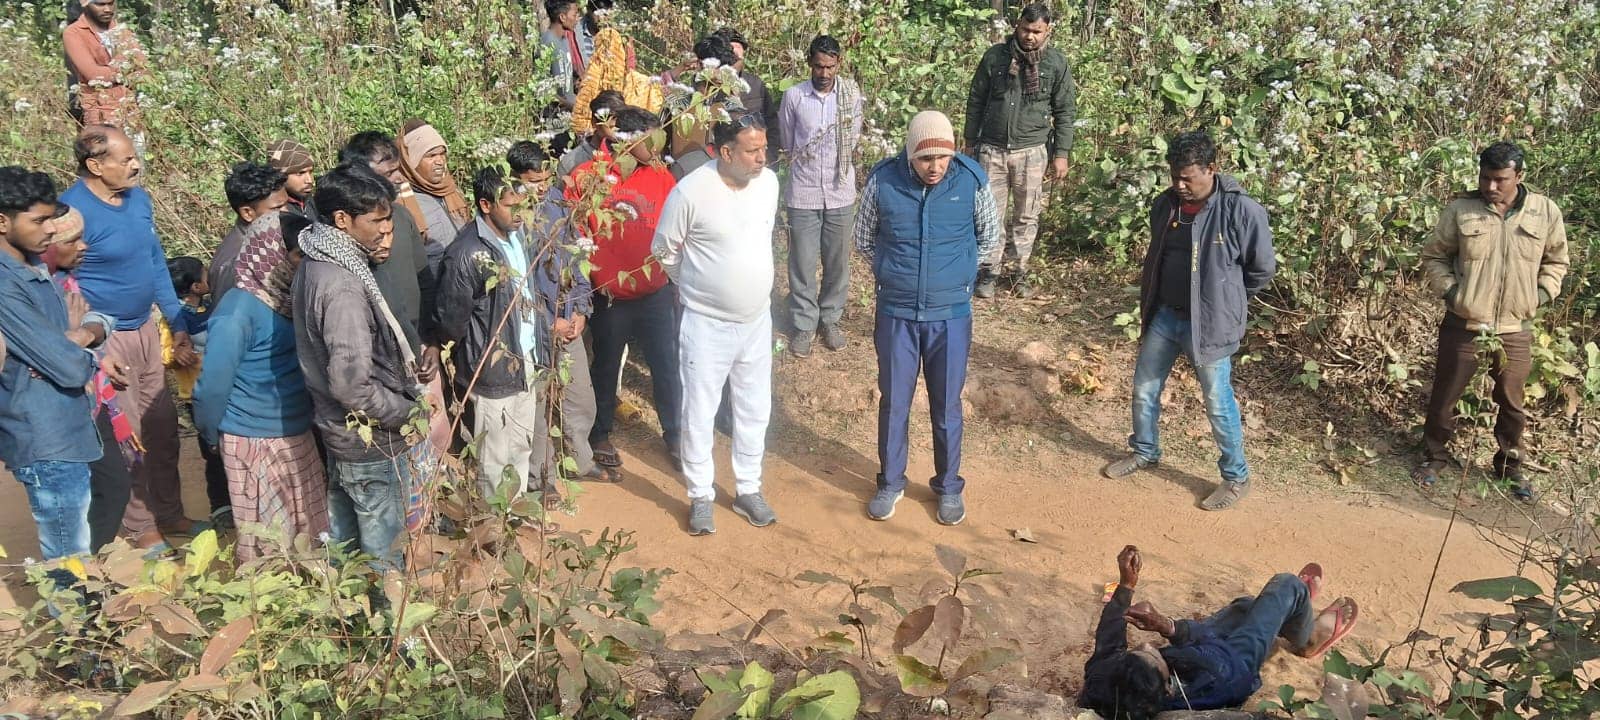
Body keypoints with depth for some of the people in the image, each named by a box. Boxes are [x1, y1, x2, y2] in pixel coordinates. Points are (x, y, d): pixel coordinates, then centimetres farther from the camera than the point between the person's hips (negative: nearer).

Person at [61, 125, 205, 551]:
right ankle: (141, 528, 20)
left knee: (163, 427, 14)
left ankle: (169, 514, 31)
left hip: (146, 329, 7)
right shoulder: (72, 210, -20)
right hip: (105, 339, -7)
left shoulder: (138, 198, 2)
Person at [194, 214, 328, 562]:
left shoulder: (288, 297, 3)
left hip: (298, 436, 7)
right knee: (266, 547, 8)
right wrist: (211, 437, -5)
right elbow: (213, 385, -18)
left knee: (309, 533, 18)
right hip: (256, 443, -7)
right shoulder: (239, 311, -20)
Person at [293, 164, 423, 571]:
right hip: (372, 444, -9)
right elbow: (352, 385, -29)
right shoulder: (342, 287, -28)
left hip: (340, 431, 9)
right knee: (384, 554, 8)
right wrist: (409, 412, -16)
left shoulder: (319, 264, 2)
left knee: (345, 539, 24)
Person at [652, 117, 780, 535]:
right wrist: (696, 285, 7)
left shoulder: (769, 182, -5)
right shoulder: (690, 192, -20)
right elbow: (664, 252, -5)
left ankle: (749, 490, 34)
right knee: (699, 414, 7)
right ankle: (700, 496, 26)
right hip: (707, 324, -5)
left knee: (755, 410, 16)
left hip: (757, 319, 5)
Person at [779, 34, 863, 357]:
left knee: (838, 262, 10)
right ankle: (804, 324, 17)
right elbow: (786, 144, 7)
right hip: (803, 193, -1)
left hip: (840, 192, 1)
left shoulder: (851, 94, -3)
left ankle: (831, 319, 27)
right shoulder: (793, 95, -5)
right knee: (803, 263, 4)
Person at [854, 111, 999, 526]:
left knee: (946, 405, 12)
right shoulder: (883, 181, -12)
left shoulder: (971, 180, -11)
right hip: (896, 314, 0)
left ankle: (949, 487, 30)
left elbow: (989, 235, 8)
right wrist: (893, 273, 8)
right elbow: (864, 239, 6)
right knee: (894, 402, 12)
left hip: (951, 315, 0)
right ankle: (891, 482, 30)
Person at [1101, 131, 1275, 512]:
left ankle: (1237, 477, 22)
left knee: (1217, 402, 4)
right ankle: (1145, 451, 40)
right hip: (1164, 316, 6)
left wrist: (1224, 300, 3)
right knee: (1144, 389, 16)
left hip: (1209, 322, -6)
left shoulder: (1242, 211, -18)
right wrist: (1148, 306, 14)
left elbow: (1263, 268, -7)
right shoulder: (1165, 204, -1)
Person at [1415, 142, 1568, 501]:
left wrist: (1543, 292, -2)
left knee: (1511, 403, 14)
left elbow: (1556, 260, 11)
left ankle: (1510, 467, 33)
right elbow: (1434, 256, 3)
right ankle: (1434, 457, 29)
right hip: (1463, 326, -1)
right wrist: (1447, 289, -10)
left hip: (1516, 330, 1)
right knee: (1444, 396, 9)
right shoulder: (1459, 211, -8)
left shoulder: (1546, 212, -3)